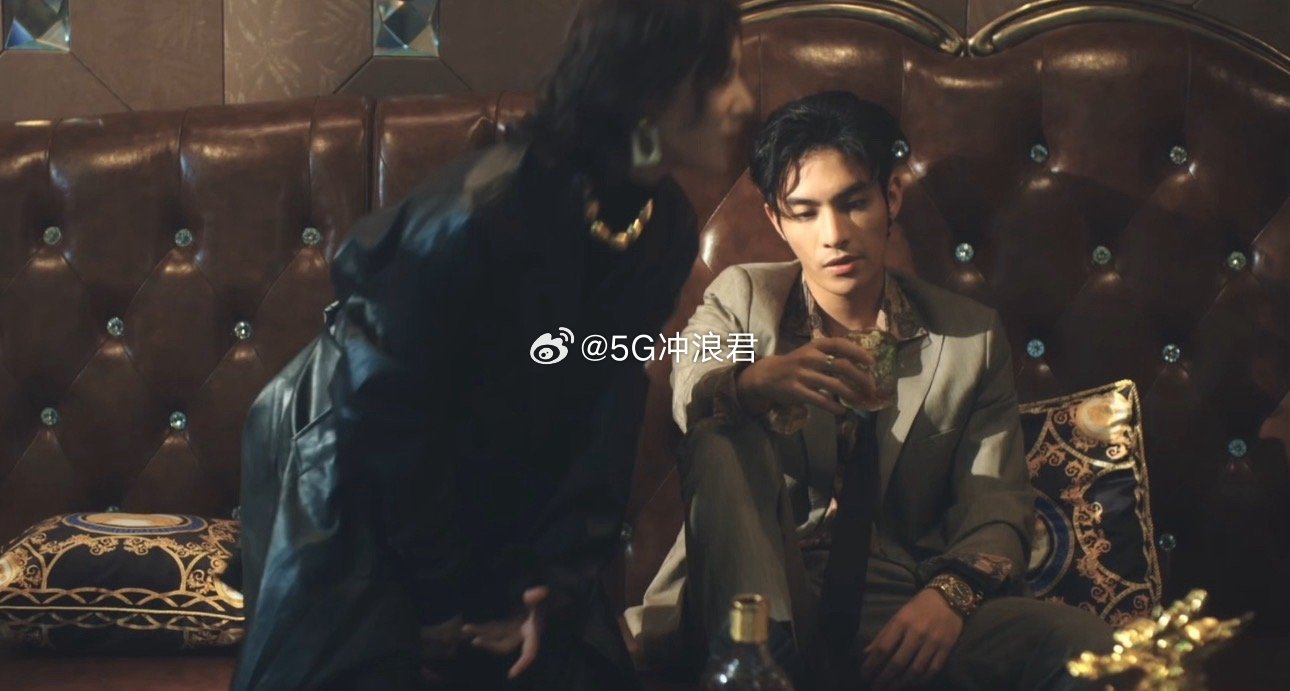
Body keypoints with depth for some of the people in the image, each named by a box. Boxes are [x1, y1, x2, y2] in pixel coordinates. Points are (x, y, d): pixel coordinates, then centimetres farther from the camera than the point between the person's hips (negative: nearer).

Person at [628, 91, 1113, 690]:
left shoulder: (972, 337, 12)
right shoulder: (740, 299, 10)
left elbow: (996, 510, 5)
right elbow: (685, 394, -13)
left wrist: (952, 593, -18)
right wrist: (753, 381, -37)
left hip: (901, 614, 1)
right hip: (762, 595, 0)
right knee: (725, 434, -26)